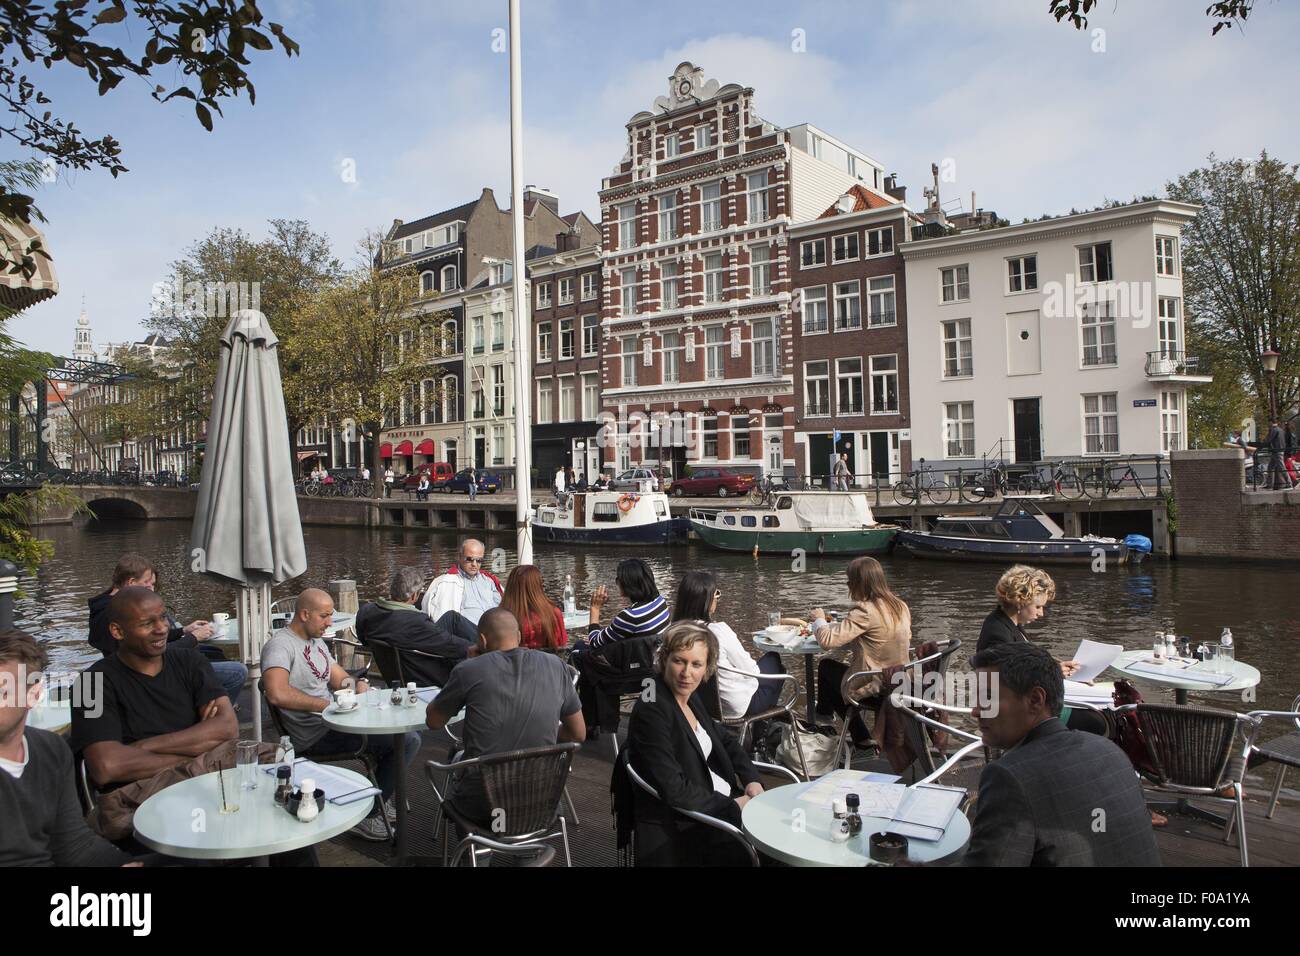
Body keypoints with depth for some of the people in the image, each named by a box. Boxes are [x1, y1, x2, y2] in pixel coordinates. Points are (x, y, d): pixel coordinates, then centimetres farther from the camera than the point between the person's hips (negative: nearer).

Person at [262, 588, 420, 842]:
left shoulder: (316, 641, 16)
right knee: (407, 740, -18)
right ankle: (367, 815, -4)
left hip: (333, 721, 10)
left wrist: (358, 684, -3)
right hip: (315, 735, -10)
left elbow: (340, 678, 21)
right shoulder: (280, 645, -15)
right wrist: (326, 705, -25)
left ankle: (381, 801, 24)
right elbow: (277, 694, -32)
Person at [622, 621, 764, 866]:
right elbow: (674, 789, -24)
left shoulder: (689, 698, 5)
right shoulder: (651, 711, -20)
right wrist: (732, 807, -17)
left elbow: (726, 741, 18)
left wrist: (752, 781, 1)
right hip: (682, 828, -8)